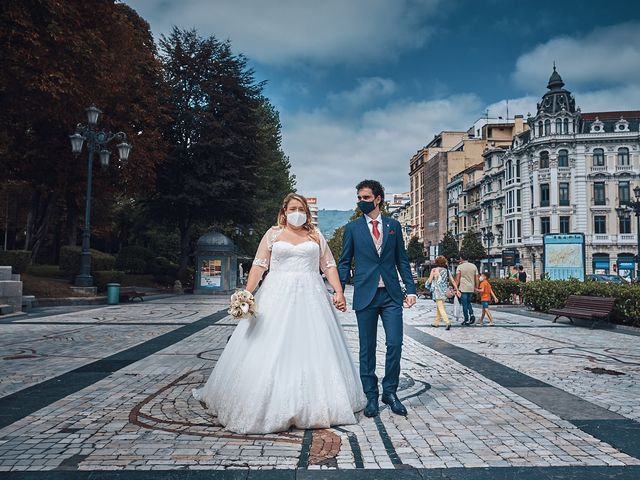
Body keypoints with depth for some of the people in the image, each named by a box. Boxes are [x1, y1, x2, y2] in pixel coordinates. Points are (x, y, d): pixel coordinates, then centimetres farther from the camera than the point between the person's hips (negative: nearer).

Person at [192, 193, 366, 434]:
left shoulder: (316, 235, 12)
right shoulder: (273, 233, 8)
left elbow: (329, 265, 10)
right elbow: (259, 265, 2)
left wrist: (339, 291, -2)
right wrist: (247, 293, -9)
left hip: (310, 298, 1)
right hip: (277, 297, -1)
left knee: (313, 349, 2)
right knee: (270, 350, -2)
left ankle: (315, 405, 13)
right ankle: (268, 404, 10)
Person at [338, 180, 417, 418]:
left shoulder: (394, 225, 10)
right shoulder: (352, 228, 6)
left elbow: (402, 260, 11)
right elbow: (344, 263, 6)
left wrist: (410, 289, 3)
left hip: (391, 295, 1)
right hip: (365, 295, -1)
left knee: (395, 343, -4)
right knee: (367, 348, 5)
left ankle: (390, 392, 15)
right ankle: (371, 396, 18)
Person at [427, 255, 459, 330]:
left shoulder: (434, 270, -8)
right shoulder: (447, 271, 6)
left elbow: (429, 281, -9)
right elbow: (453, 281, 3)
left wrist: (427, 281, 13)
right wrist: (457, 290, 6)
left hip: (437, 291, -6)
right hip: (444, 292, 6)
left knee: (441, 308, -7)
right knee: (438, 307, 18)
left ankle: (447, 322, -22)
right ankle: (436, 322, 26)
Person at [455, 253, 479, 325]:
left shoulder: (460, 267, -6)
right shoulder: (474, 266, 6)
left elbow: (457, 279, -9)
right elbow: (476, 279, 7)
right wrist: (476, 288, 15)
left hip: (463, 289, -4)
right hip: (471, 289, 4)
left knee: (464, 304, 3)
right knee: (468, 303, 20)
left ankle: (466, 320, 5)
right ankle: (472, 315, -1)